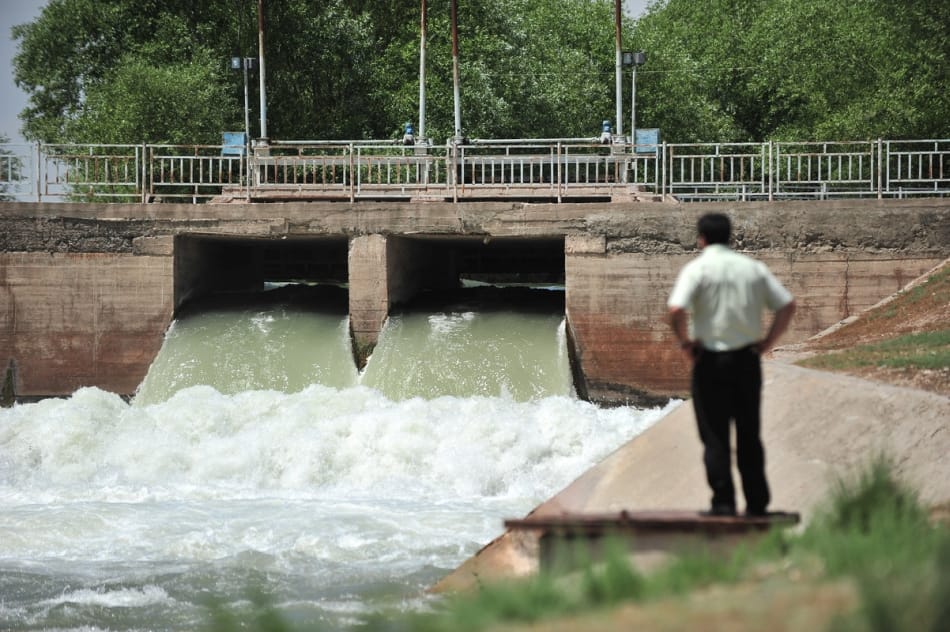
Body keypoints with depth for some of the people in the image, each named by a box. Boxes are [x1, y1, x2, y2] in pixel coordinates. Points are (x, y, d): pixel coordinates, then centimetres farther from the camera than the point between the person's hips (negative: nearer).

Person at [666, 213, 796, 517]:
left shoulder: (697, 269, -7)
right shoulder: (753, 268, 7)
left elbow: (675, 310, -20)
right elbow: (787, 305, 4)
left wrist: (685, 342, -6)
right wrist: (768, 341, 8)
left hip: (711, 360, -4)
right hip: (747, 360, 4)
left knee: (714, 435, 1)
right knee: (749, 435, 11)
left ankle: (723, 501, -4)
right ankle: (756, 502, 11)